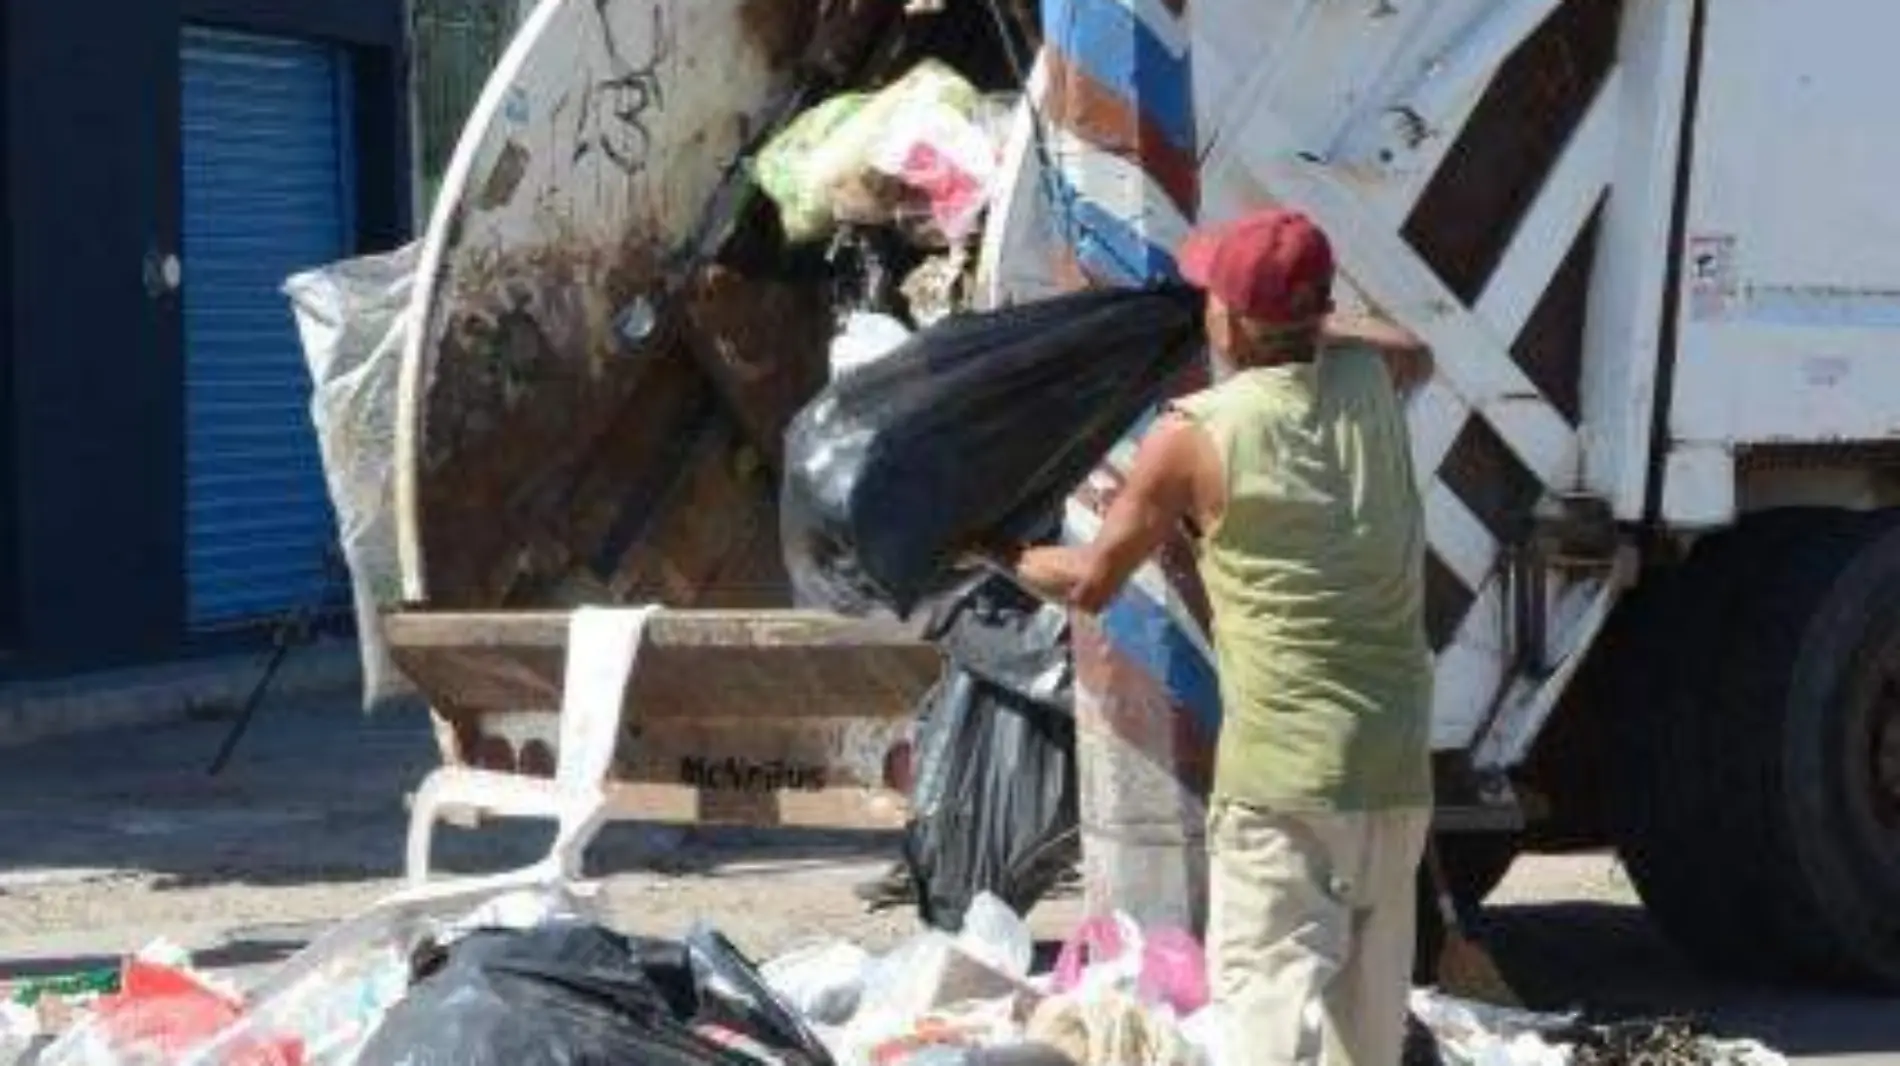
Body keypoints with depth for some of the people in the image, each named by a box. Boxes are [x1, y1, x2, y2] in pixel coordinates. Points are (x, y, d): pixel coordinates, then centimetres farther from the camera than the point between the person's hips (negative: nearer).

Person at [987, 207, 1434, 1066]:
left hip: (1282, 774, -6)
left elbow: (1091, 581, 5)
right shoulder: (1368, 378, 5)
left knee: (1273, 991, -8)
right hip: (1397, 767, 6)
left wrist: (1010, 557, 23)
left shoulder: (1195, 436, -7)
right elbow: (1416, 353, 33)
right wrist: (1308, 320, 33)